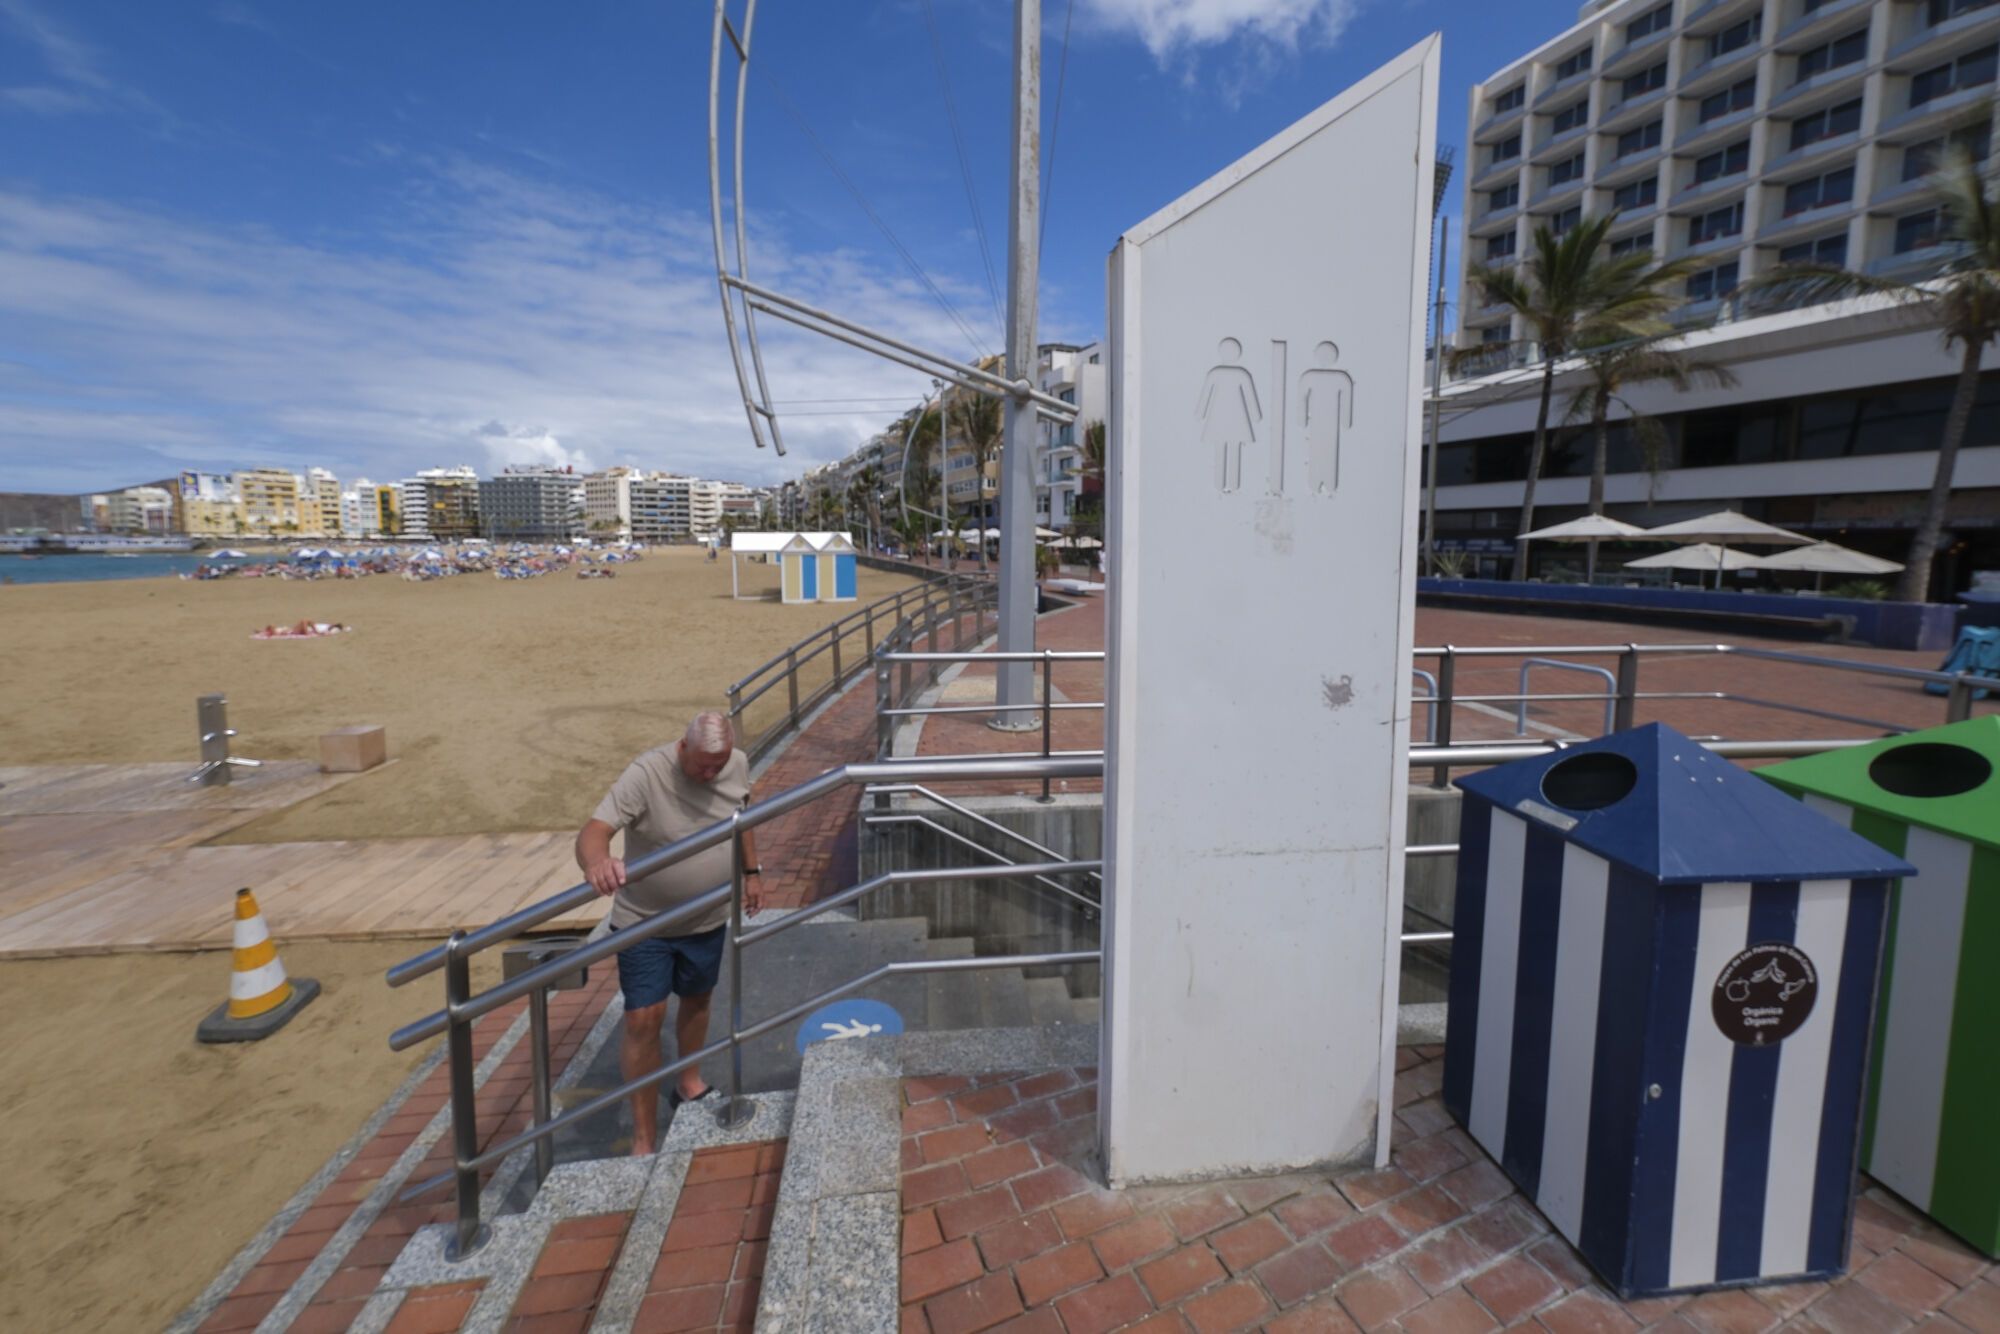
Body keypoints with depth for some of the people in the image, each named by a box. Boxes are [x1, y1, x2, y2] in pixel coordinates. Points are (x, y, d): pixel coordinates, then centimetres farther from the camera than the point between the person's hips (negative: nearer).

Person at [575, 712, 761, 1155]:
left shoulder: (737, 765, -11)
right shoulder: (645, 775, -28)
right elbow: (594, 830, -38)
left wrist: (752, 871, 11)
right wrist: (595, 862, -60)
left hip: (708, 919, 5)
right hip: (644, 922, -4)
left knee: (697, 1000, 22)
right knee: (644, 1020, -3)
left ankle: (688, 1084, 47)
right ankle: (644, 1137, 14)